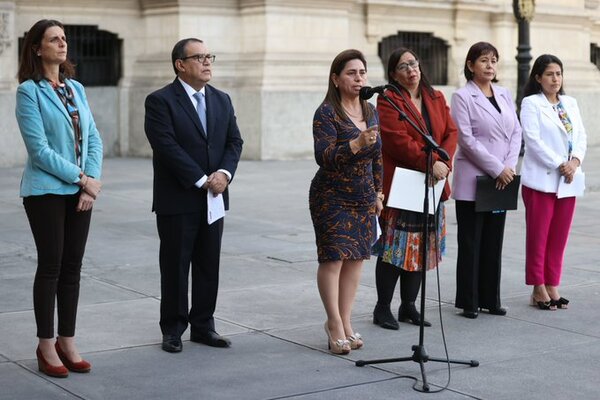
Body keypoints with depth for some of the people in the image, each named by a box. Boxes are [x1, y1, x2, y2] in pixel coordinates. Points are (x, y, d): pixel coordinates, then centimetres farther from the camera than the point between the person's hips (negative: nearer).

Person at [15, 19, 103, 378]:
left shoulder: (76, 88, 12)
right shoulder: (29, 90, -6)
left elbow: (93, 139, 8)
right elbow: (39, 149, -13)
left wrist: (92, 181, -6)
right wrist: (81, 179, -13)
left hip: (81, 191, 5)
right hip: (46, 191, -5)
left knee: (73, 267, 8)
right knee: (51, 266, -1)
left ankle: (68, 342, 17)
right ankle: (47, 346, 10)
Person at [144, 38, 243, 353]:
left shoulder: (222, 100, 13)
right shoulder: (160, 101, -8)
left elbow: (234, 141, 9)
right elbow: (167, 146, -16)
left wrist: (224, 173, -10)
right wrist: (202, 181, -17)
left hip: (213, 197, 6)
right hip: (177, 200, -6)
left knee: (209, 265, 10)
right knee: (175, 266, 3)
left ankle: (203, 325, 20)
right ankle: (173, 329, 14)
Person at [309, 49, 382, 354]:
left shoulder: (371, 111, 9)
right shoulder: (326, 113, -11)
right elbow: (324, 157, -21)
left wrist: (378, 192, 16)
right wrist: (357, 144, -34)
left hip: (363, 197, 6)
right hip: (332, 197, -6)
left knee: (356, 257, 6)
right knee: (334, 257, -6)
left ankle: (344, 322, 14)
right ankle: (335, 323, 4)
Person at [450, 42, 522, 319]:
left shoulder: (505, 95, 13)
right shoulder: (462, 97, -5)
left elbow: (516, 133, 9)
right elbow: (466, 139, -13)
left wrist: (509, 167, -6)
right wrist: (497, 169, -15)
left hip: (501, 181, 5)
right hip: (472, 180, -5)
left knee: (494, 242, 9)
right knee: (470, 243, 1)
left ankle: (490, 299, 16)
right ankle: (468, 301, 8)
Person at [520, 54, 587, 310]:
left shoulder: (571, 103, 14)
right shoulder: (531, 103, -4)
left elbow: (581, 136, 11)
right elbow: (533, 140, -12)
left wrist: (575, 160, -8)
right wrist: (559, 165, -16)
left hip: (567, 181, 5)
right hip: (541, 180, -5)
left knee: (559, 238, 8)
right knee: (538, 237, 0)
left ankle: (552, 286, 15)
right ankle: (538, 289, 8)